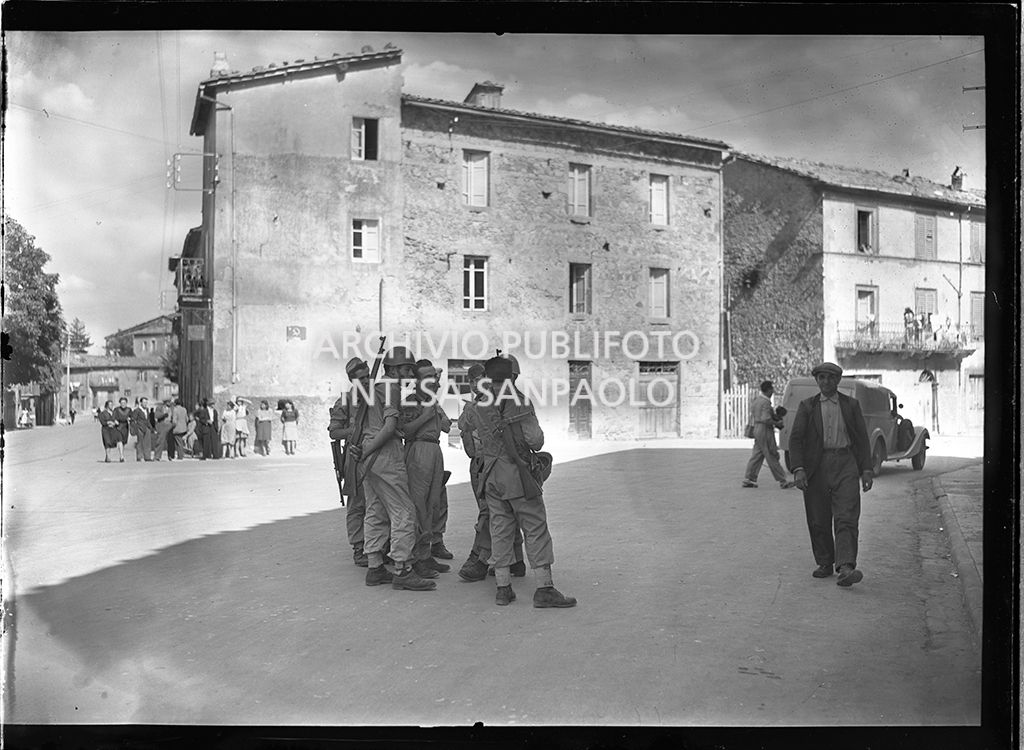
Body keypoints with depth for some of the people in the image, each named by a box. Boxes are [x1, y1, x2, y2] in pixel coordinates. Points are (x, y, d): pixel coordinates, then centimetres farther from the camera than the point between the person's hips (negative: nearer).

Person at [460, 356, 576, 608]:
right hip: (518, 473, -5)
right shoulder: (520, 402, -12)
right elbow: (535, 441, -15)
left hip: (491, 475, 5)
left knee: (500, 528, 10)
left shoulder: (479, 407, 2)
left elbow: (465, 426, 23)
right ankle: (544, 589, -2)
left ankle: (503, 587, 11)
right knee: (535, 528, 0)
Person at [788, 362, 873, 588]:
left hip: (845, 463, -1)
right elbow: (795, 438, 1)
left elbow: (862, 438, 11)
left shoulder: (851, 405, 10)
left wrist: (866, 470, 2)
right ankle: (825, 563, 21)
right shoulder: (807, 406, 8)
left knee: (846, 518, -12)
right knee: (818, 521, 6)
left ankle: (845, 568, -20)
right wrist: (798, 469, -11)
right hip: (816, 466, 1)